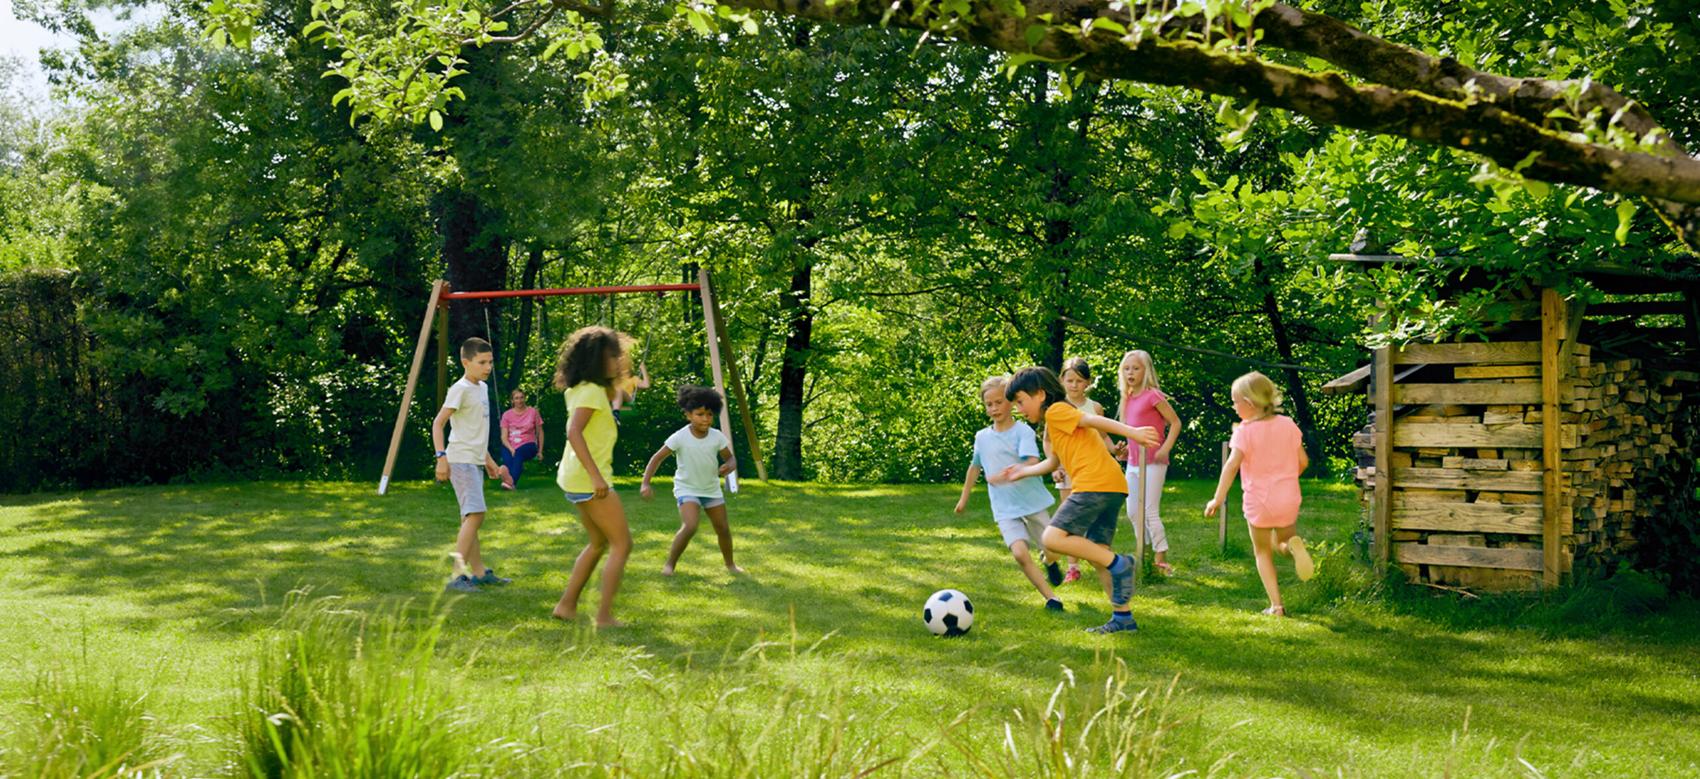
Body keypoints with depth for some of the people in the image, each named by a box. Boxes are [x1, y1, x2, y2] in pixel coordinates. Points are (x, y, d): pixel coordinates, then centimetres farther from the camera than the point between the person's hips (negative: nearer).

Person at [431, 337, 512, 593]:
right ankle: (457, 575, -19)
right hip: (461, 460, -10)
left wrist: (488, 459, 29)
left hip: (474, 461, 10)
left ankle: (479, 572, 23)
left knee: (472, 517, 15)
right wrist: (441, 457, -24)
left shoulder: (482, 388, 16)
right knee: (474, 514, -18)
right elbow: (438, 423, -16)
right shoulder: (461, 389, -12)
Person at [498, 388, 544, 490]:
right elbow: (504, 437, 4)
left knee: (519, 452, -37)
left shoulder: (533, 412, 7)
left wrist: (540, 451, 6)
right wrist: (511, 449, -15)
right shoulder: (507, 415, 10)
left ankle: (511, 481, -52)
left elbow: (540, 432, 13)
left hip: (528, 445, -3)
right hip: (510, 446, 3)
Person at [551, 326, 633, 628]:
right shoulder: (592, 391, -16)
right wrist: (596, 475, -30)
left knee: (599, 543, 22)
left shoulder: (581, 389, 13)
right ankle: (604, 616, -6)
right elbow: (574, 432, -27)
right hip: (588, 479, -10)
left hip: (577, 479, 10)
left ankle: (567, 605, 21)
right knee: (622, 544, -4)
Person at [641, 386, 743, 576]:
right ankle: (669, 564, -8)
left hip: (711, 489, 4)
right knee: (689, 527, -25)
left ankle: (730, 564, 35)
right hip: (687, 489, -4)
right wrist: (646, 483, -24)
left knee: (723, 529, 11)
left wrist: (729, 467, -26)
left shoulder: (717, 437, -12)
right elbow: (657, 458, -15)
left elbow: (730, 458, -1)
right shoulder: (680, 437, -20)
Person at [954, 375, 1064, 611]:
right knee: (1020, 553, -19)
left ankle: (1050, 562, 48)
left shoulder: (1023, 431, -9)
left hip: (1034, 502, -2)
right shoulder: (982, 437, 7)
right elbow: (975, 465, 24)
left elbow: (1032, 462, -23)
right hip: (1005, 509, 2)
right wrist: (964, 497, 31)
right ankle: (1050, 598, -10)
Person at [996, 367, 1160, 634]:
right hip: (1113, 485, 10)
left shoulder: (1055, 411, -1)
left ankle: (1117, 564, -17)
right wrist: (1024, 471, 43)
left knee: (1054, 538, -17)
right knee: (1096, 551, 13)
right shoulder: (1052, 425, 27)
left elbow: (1093, 420, -15)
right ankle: (1123, 617, 13)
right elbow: (1053, 462, 39)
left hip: (1096, 483, -10)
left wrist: (1132, 432, -27)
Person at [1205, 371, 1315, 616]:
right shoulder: (1288, 425, 2)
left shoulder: (1244, 431, -11)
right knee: (1282, 542, 26)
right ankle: (1293, 544, -12)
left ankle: (1276, 605, 4)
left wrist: (1218, 499, -19)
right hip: (1288, 498, 3)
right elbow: (1303, 461, 7)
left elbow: (1232, 465, -21)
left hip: (1258, 501, -3)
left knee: (1263, 552, 14)